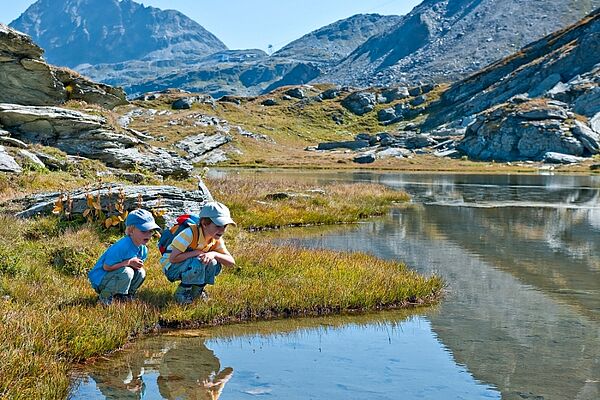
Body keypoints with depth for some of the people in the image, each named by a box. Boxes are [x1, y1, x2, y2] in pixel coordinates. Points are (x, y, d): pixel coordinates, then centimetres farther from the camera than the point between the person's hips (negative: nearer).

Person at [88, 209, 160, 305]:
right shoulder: (122, 247, -29)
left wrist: (137, 265, -12)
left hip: (115, 275, 8)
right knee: (126, 272, -30)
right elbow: (106, 267, -27)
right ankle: (105, 296, -13)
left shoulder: (143, 250, -1)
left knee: (140, 272, -6)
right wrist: (129, 262, -29)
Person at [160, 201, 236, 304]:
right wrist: (197, 252, -29)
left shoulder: (217, 240, -8)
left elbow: (231, 261, -12)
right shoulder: (190, 234, -29)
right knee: (198, 263, -34)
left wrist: (214, 254, -29)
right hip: (171, 267, -7)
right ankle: (182, 292, -12)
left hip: (189, 267, 7)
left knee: (214, 264, -18)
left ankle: (196, 290, 4)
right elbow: (173, 258, -31)